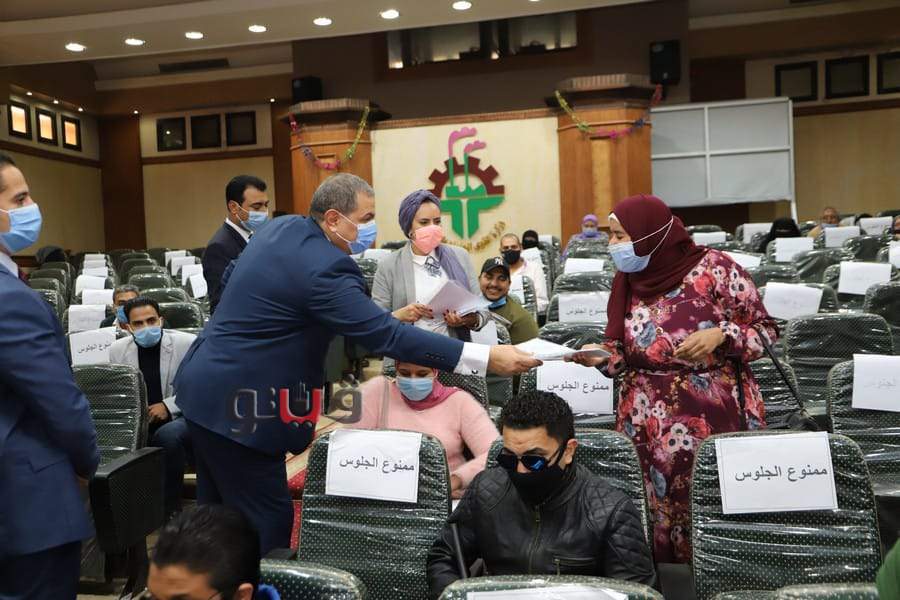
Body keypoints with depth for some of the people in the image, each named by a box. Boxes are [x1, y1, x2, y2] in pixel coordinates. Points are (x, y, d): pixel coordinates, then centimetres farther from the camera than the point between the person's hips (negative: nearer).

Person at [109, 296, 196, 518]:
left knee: (168, 435, -36)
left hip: (180, 418, -3)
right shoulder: (117, 350, 4)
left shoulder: (188, 344, -7)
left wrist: (169, 406, -17)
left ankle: (170, 506, -13)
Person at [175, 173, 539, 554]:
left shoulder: (284, 226, 5)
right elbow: (385, 336, -30)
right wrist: (485, 358, -30)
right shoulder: (323, 267, -24)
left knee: (221, 519, 20)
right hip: (238, 404, -10)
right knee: (267, 526, -1)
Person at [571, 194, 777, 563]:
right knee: (656, 516, 6)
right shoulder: (628, 282, 5)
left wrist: (721, 335, -19)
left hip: (715, 420, -3)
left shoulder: (714, 267, -9)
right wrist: (603, 359, -10)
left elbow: (766, 330, -2)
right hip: (648, 428, 4)